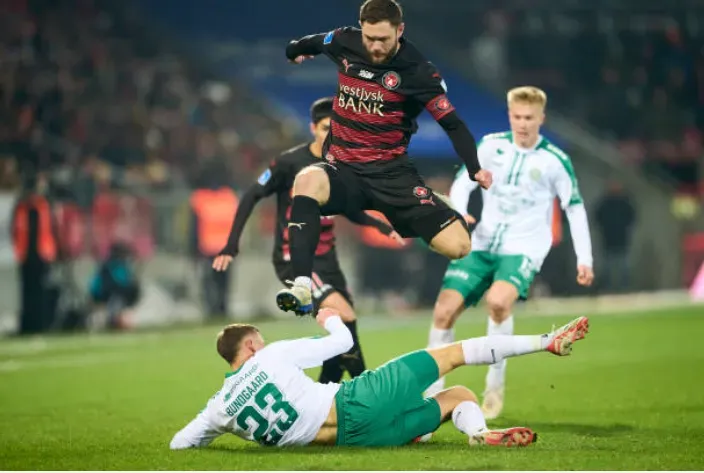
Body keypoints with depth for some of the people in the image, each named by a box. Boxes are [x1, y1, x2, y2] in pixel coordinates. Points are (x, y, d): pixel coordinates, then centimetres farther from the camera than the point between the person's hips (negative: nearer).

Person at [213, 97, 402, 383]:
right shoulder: (290, 162, -14)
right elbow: (251, 197, -9)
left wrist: (382, 227, 6)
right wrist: (232, 245, -15)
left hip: (325, 258, 7)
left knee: (343, 330, 8)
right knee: (345, 316, -22)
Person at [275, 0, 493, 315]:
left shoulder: (417, 71, -9)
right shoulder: (344, 42, 0)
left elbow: (453, 125, -7)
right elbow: (313, 43, 24)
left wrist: (475, 169, -21)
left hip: (391, 172, -1)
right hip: (342, 169, 1)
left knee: (458, 247, -15)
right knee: (307, 181, -37)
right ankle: (302, 288, -45)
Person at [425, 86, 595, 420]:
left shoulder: (555, 160, -5)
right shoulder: (491, 145, 2)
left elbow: (575, 208, 2)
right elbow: (463, 182, 4)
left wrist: (584, 259, -4)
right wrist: (459, 213, -18)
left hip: (524, 248, -3)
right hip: (483, 244, 4)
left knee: (498, 300, -33)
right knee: (444, 310, -8)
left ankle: (496, 381, -14)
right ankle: (432, 393, 7)